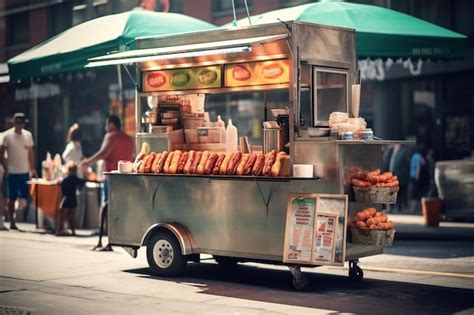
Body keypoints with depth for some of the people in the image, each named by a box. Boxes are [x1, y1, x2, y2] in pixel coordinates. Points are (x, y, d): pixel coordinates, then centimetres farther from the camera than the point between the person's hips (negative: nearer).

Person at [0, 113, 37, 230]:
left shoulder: (28, 135, 4)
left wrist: (32, 168, 7)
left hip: (25, 172, 3)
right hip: (13, 172, -3)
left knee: (24, 197, 2)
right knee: (12, 198, 4)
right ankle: (12, 222, 12)